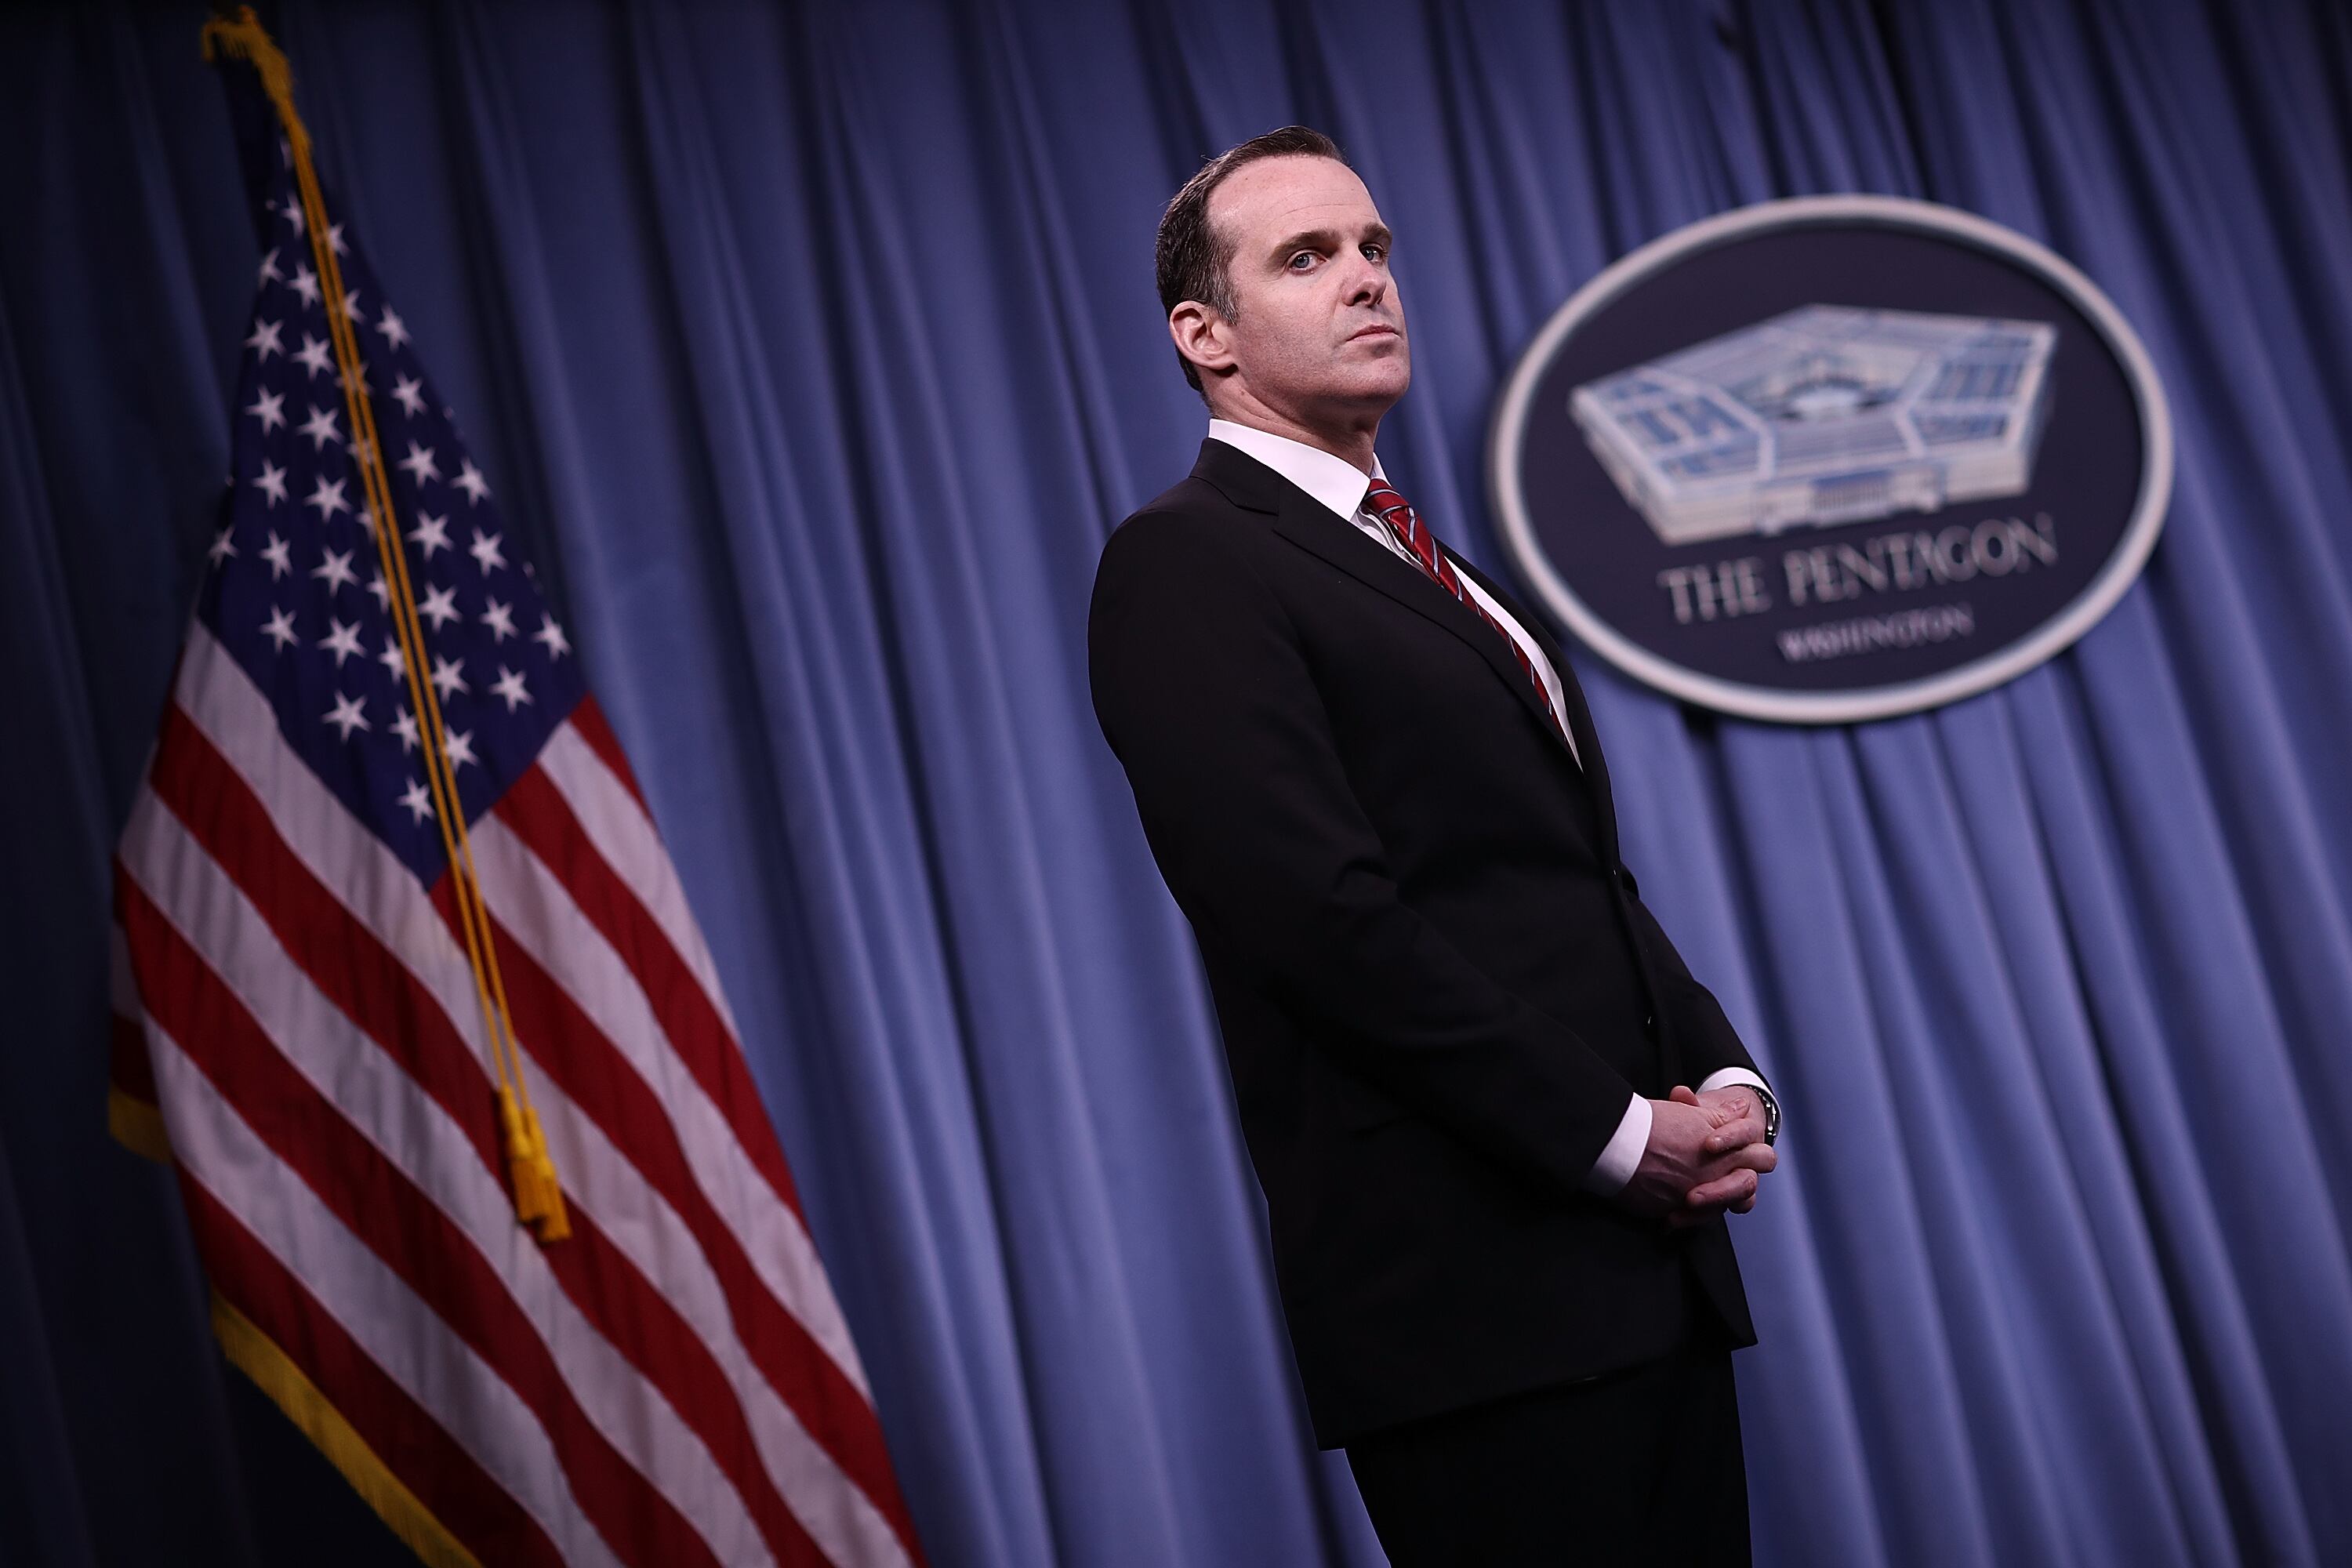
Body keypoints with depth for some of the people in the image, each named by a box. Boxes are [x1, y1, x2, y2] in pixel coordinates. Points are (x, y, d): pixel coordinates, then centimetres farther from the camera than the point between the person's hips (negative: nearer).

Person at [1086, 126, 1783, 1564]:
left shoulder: (1451, 582, 22)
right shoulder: (1183, 566, -6)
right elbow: (1321, 915, -16)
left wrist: (1724, 1081, 3)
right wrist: (1615, 1132, -13)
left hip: (1648, 1264, 8)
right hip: (1475, 1290, -8)